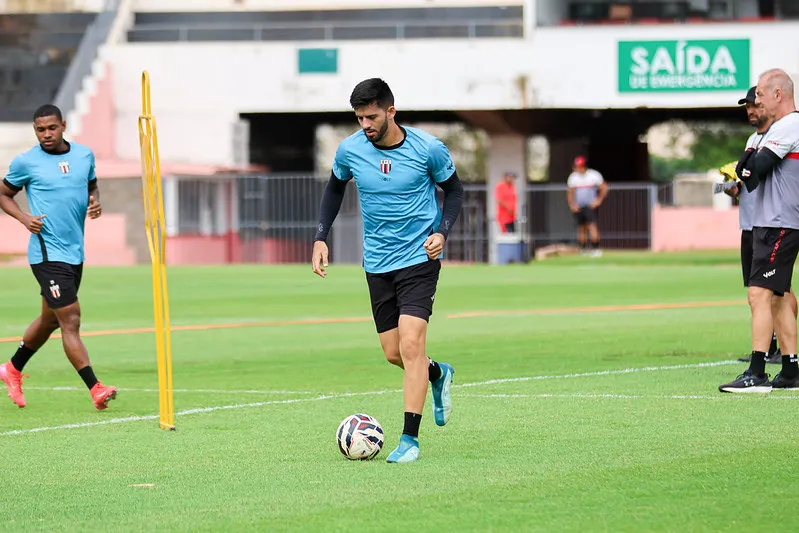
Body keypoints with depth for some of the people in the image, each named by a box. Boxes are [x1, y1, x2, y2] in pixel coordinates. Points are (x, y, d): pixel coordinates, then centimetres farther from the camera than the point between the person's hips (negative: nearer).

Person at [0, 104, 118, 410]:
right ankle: (95, 389, -15)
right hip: (48, 254, -6)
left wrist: (95, 203, 1)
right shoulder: (25, 162, -5)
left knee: (49, 320, 20)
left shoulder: (84, 155, 7)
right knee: (70, 321, -13)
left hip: (75, 253, 6)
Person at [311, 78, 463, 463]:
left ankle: (410, 439, -11)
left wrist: (442, 232, -12)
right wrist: (321, 237, 6)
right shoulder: (349, 150, -5)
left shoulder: (428, 149, -12)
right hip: (377, 263, 4)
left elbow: (453, 189, 4)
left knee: (410, 345, -16)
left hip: (419, 257, -4)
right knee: (393, 354, 7)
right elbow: (335, 188, 15)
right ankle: (439, 375, 40)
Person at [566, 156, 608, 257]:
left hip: (590, 206, -4)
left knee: (592, 225, -18)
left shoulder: (594, 175, -7)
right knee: (581, 228, 5)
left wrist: (599, 200, -7)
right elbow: (570, 192, 12)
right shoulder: (573, 177, 3)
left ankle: (595, 249, -21)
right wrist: (572, 205, -2)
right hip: (578, 207, 4)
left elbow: (604, 188, 1)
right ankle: (583, 249, 15)